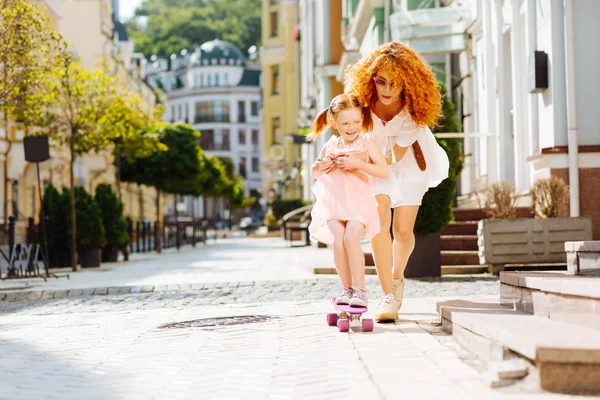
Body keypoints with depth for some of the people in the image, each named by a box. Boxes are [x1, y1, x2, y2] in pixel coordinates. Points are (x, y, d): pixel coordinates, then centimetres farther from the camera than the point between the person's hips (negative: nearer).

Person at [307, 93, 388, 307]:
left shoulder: (367, 144, -1)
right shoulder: (331, 145, 12)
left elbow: (384, 171, -12)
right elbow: (314, 171, 24)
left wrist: (357, 163, -20)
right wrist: (322, 166, 0)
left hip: (359, 200, -3)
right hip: (334, 200, 3)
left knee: (351, 238, -22)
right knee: (337, 241, -14)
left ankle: (359, 290, -14)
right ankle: (347, 288, 0)